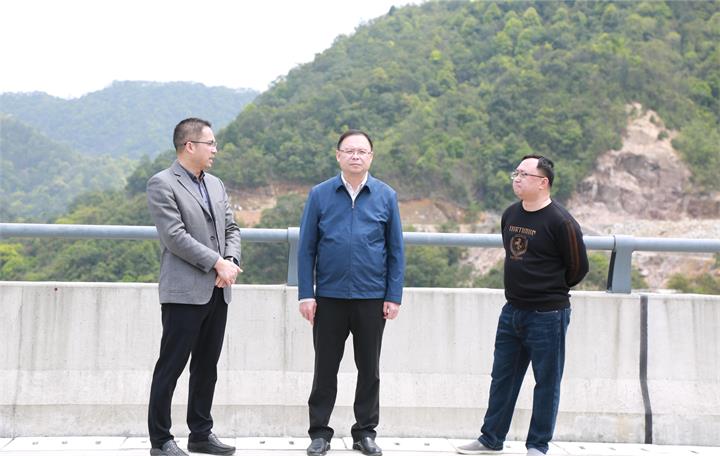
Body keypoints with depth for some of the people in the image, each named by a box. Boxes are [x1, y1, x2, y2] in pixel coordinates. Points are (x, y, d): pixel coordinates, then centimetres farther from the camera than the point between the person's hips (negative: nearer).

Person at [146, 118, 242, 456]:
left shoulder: (216, 185, 16)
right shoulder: (162, 184, -7)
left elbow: (231, 228, 15)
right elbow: (174, 235, -15)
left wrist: (231, 261, -4)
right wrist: (217, 263, -15)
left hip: (217, 291, 7)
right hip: (184, 291, -7)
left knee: (207, 366, 12)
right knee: (171, 366, -1)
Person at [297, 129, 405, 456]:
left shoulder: (386, 196, 2)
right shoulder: (319, 195, 0)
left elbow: (396, 251, 3)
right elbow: (306, 248, 0)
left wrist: (394, 296, -3)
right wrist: (306, 294, -6)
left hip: (372, 298, 1)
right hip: (329, 297, -1)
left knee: (369, 368, 10)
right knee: (325, 367, 8)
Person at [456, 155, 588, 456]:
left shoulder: (560, 221, -14)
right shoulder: (510, 215, 6)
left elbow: (578, 266, -7)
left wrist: (550, 290, 7)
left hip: (547, 315, -7)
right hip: (512, 311, 7)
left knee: (546, 382, 5)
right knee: (502, 377, 13)